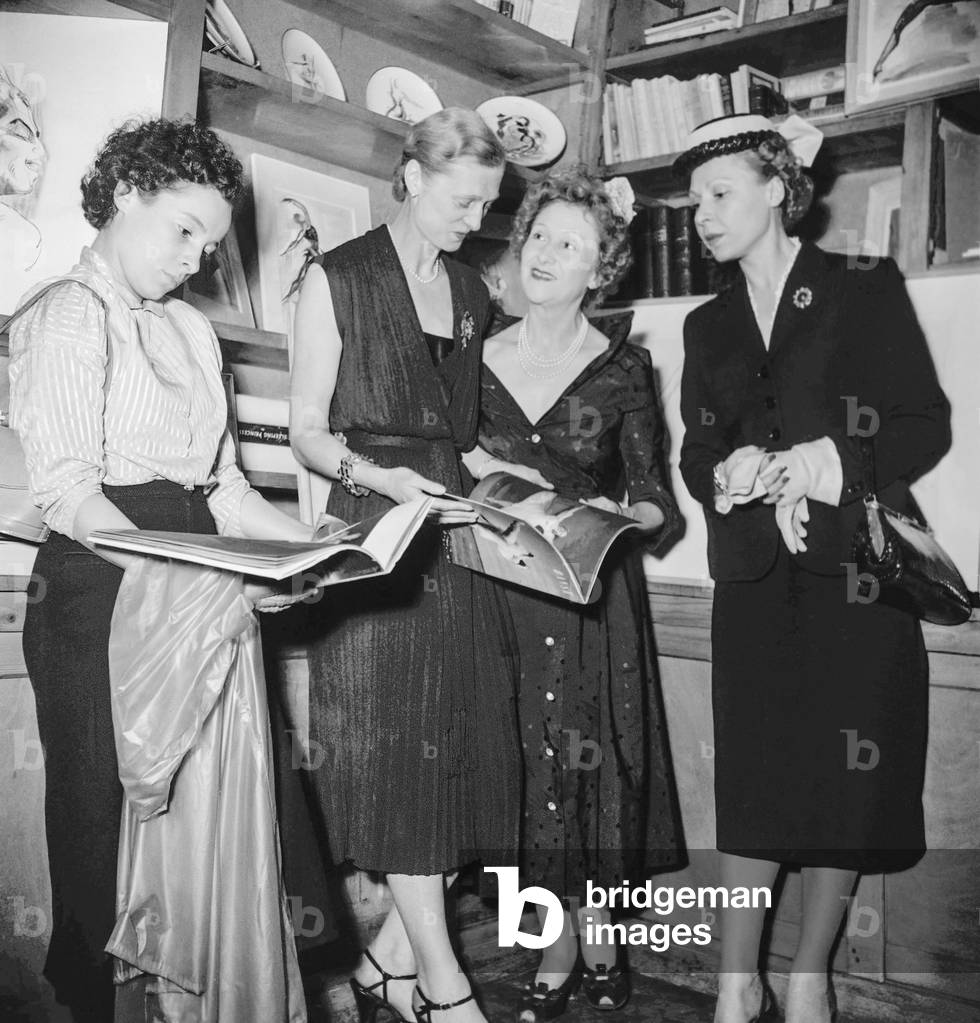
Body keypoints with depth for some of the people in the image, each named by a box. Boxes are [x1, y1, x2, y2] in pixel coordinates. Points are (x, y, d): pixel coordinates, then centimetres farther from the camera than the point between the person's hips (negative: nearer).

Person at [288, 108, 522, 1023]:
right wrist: (375, 475, -20)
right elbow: (307, 432, -4)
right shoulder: (337, 280, 0)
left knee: (460, 748, 3)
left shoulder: (471, 295, 17)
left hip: (457, 536, 6)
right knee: (395, 752, -5)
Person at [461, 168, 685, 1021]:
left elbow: (655, 502, 0)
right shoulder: (476, 360, 5)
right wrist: (474, 471, -10)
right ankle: (569, 954, 21)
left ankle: (584, 947, 24)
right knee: (529, 767, 5)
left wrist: (618, 517, -20)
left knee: (590, 766, 3)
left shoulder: (623, 369, 0)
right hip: (503, 594, 2)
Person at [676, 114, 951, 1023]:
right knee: (752, 776, 1)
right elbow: (694, 456, 9)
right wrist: (738, 473, -13)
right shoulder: (707, 326, 15)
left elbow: (927, 425, -2)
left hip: (857, 571, -3)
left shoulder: (867, 291, 3)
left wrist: (826, 464, -16)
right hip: (754, 576, 3)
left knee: (848, 777, 1)